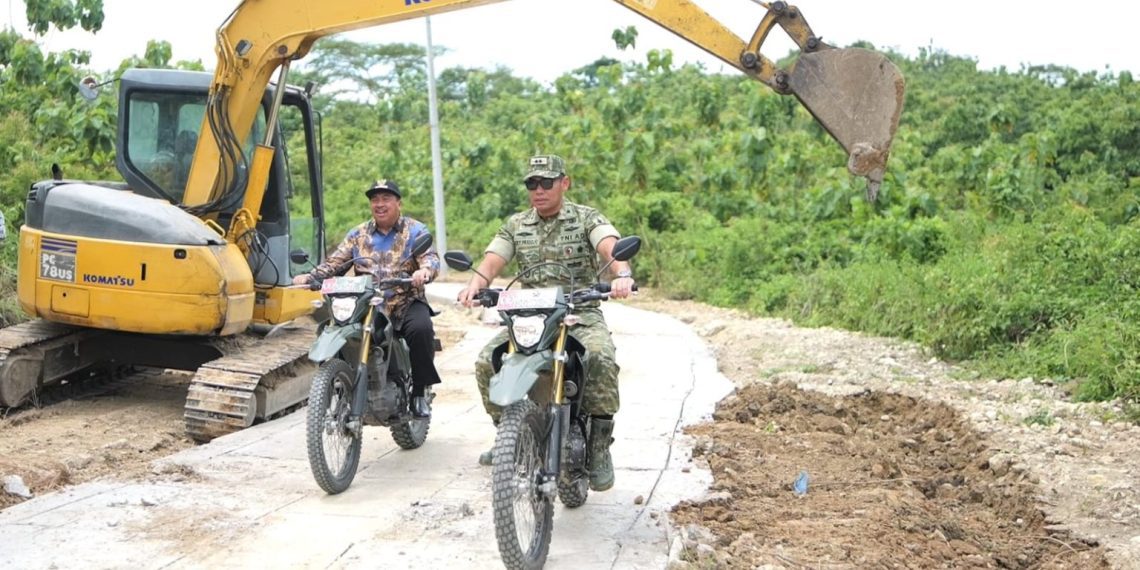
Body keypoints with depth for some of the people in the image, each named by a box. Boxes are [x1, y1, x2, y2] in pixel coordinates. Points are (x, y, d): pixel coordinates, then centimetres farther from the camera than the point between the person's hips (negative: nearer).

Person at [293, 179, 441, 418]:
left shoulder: (415, 230, 7)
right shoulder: (358, 234, 17)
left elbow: (431, 258, -8)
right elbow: (334, 262, 9)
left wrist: (424, 270, -33)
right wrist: (310, 276, -10)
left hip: (406, 303, -3)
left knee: (421, 329, -33)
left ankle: (419, 392, -17)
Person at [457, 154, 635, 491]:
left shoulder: (587, 219, 1)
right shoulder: (516, 226, 13)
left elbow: (611, 248, -18)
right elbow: (492, 261, 0)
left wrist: (622, 274, -42)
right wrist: (475, 284, -24)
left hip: (581, 314, -3)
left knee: (601, 360, -34)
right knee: (486, 361, -17)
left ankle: (599, 450, -20)